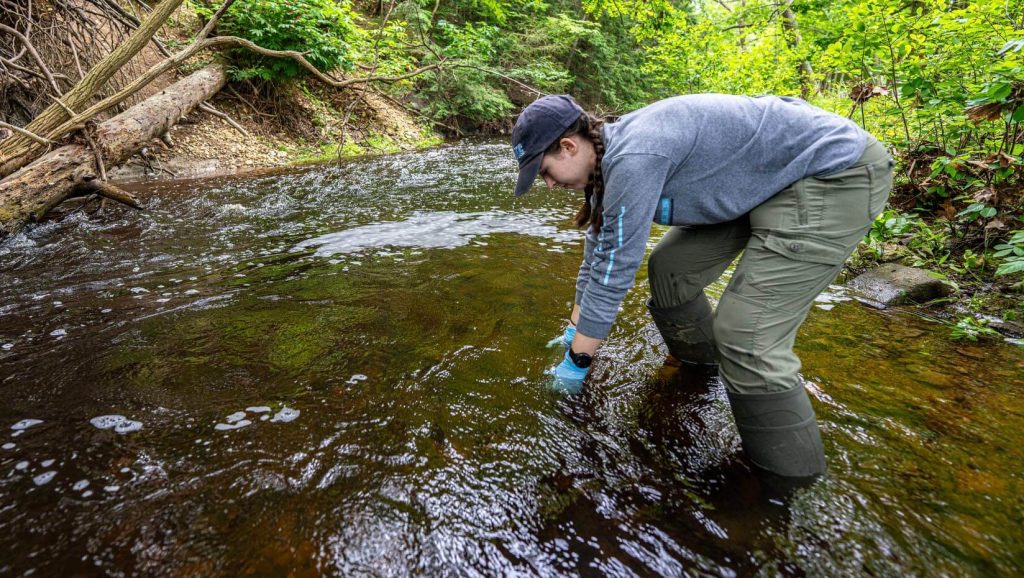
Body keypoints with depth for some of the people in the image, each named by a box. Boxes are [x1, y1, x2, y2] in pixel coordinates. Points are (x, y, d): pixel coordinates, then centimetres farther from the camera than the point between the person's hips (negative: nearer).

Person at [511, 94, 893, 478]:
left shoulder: (632, 157, -28)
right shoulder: (611, 157, 2)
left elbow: (612, 273, -24)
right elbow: (598, 252, 12)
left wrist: (575, 362, -12)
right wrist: (574, 330, 20)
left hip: (837, 175, -9)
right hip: (771, 180, 10)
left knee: (747, 338, -16)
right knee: (670, 268, 10)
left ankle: (790, 476, 5)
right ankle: (700, 364, 34)